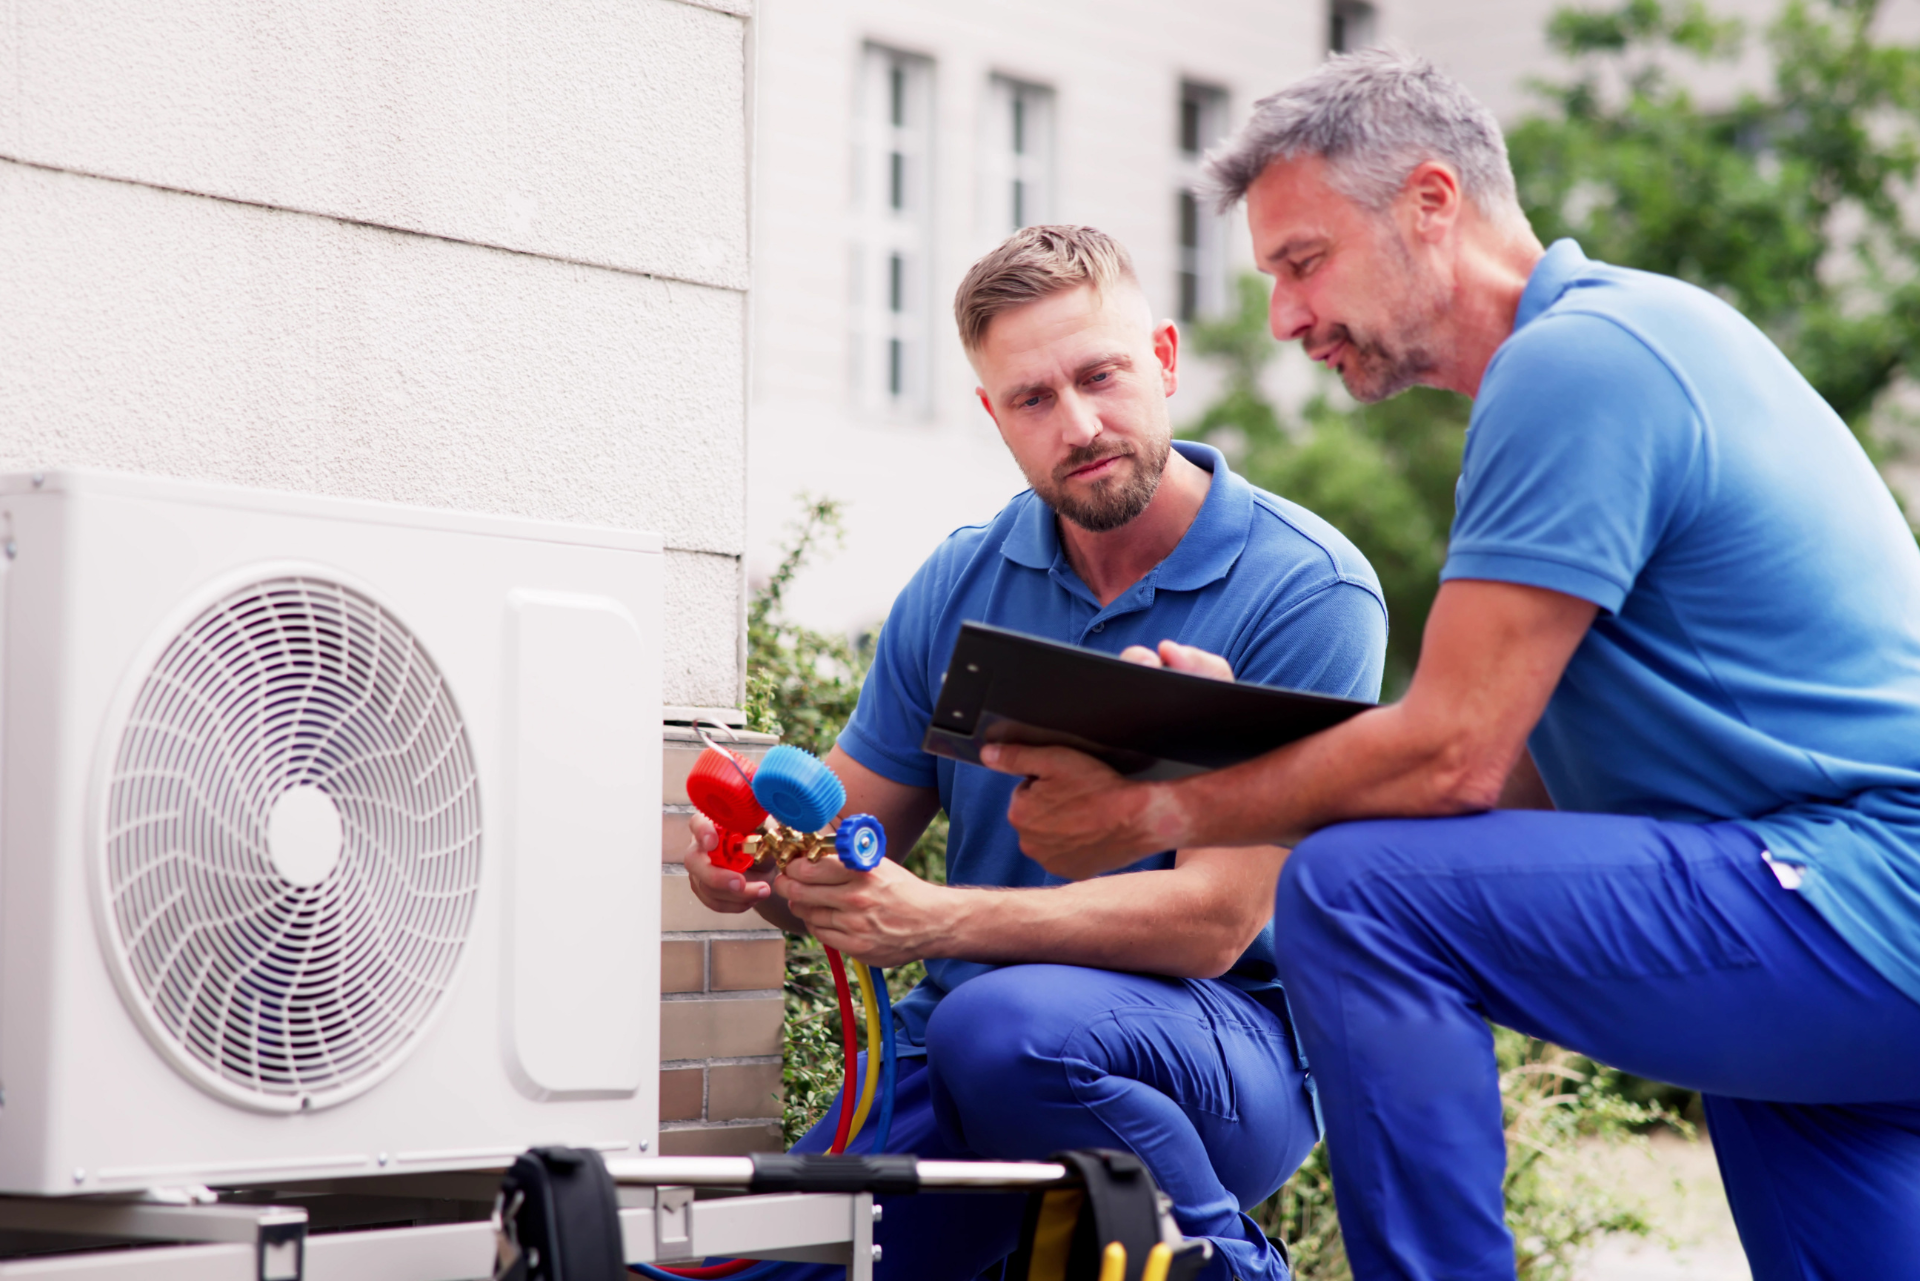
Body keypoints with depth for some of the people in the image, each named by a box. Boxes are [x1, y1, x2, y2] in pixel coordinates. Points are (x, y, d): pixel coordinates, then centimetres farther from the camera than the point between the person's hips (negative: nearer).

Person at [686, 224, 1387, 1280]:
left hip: (1234, 1047, -4)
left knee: (1010, 1025, -36)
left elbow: (1213, 921, -18)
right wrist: (757, 861, -12)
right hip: (961, 1072, 4)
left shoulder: (1308, 589, -11)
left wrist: (935, 919, -29)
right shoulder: (960, 586, 6)